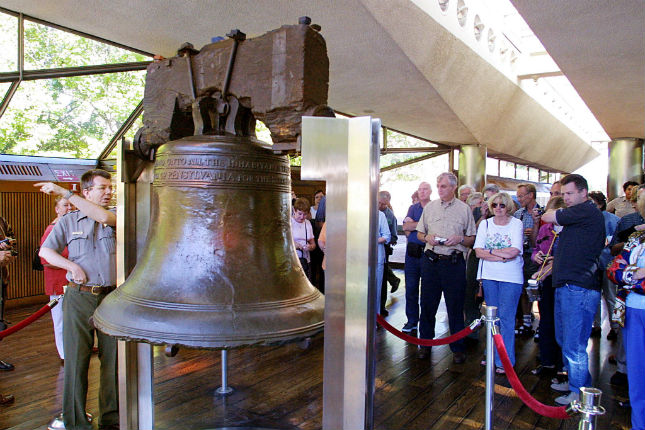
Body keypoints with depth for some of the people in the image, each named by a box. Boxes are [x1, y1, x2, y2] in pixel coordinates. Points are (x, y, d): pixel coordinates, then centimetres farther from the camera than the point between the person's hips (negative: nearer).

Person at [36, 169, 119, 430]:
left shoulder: (115, 216, 4)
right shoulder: (68, 221, 7)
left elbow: (103, 216, -18)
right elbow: (45, 251, 6)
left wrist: (64, 192, -15)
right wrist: (71, 265, -11)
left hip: (111, 296, 0)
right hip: (79, 298, 0)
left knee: (113, 358, 7)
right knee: (76, 359, 3)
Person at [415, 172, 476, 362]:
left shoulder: (464, 209, 4)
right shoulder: (429, 207, 11)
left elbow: (472, 239, 5)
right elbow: (419, 233, 16)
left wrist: (459, 239, -14)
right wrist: (427, 237, -5)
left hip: (454, 263, -2)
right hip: (431, 260, 2)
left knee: (455, 307, 3)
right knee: (427, 304, 8)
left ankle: (458, 348, 16)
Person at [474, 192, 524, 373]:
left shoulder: (516, 224, -2)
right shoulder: (485, 224, 7)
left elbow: (514, 251, -14)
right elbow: (478, 251, -3)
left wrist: (490, 251, -8)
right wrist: (502, 256, -13)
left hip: (511, 277, -3)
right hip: (489, 276, 3)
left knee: (506, 317, -2)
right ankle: (492, 356, 22)